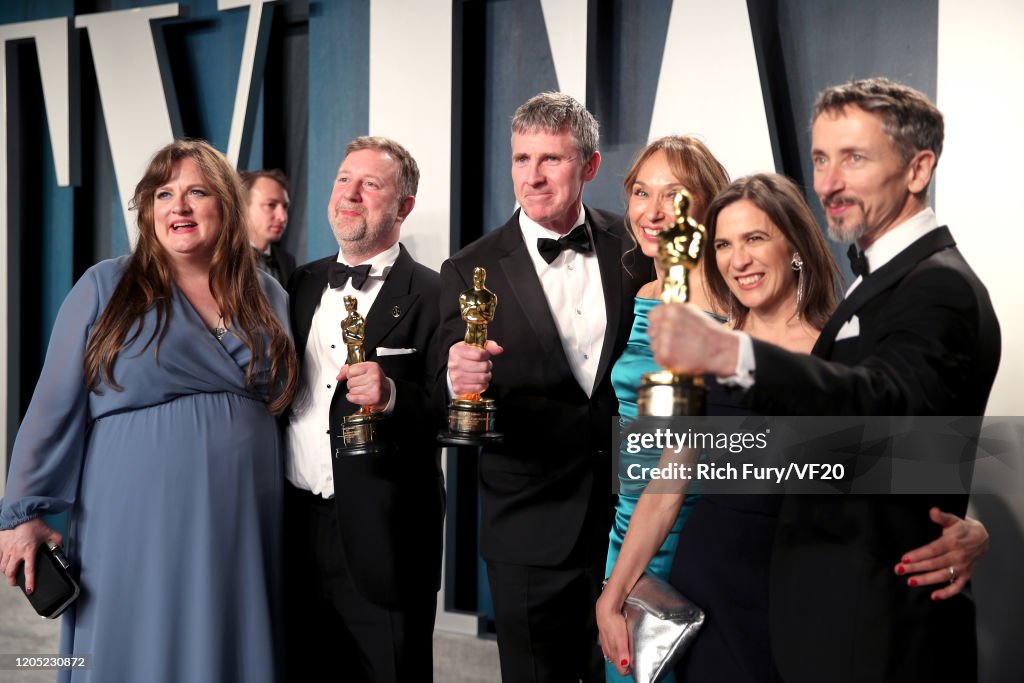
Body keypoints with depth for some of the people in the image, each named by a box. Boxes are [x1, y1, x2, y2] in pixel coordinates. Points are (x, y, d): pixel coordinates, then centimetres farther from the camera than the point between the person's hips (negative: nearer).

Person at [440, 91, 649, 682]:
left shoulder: (635, 249, -1)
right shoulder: (472, 272, -6)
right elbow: (451, 408, -7)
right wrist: (458, 381, -28)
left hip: (633, 514, 2)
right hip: (532, 528, -1)